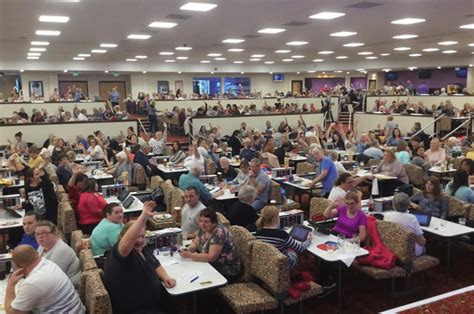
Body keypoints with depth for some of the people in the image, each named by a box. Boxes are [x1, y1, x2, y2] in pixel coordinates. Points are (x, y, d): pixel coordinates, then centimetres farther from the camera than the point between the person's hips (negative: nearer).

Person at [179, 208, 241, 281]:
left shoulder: (219, 233, -24)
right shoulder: (204, 229, -1)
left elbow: (211, 257, -29)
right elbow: (195, 243, 10)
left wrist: (189, 255, -32)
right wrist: (188, 250, -11)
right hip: (212, 265, 8)